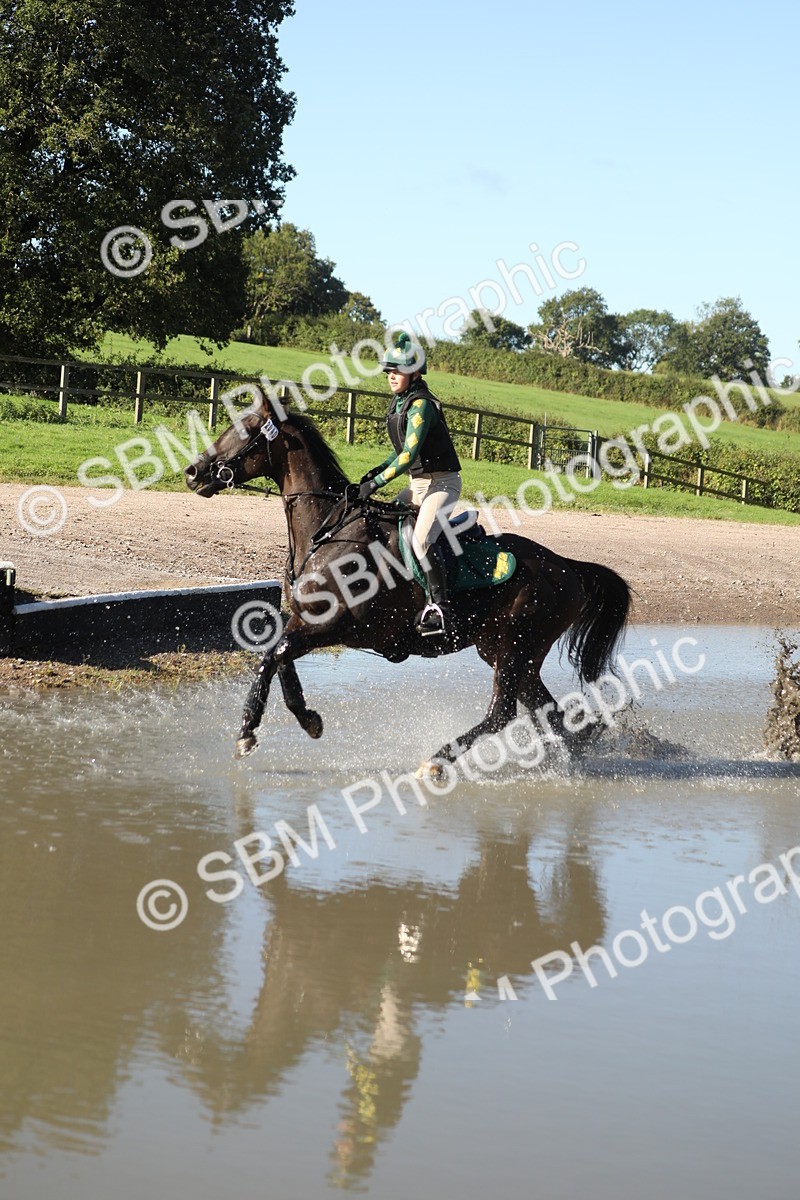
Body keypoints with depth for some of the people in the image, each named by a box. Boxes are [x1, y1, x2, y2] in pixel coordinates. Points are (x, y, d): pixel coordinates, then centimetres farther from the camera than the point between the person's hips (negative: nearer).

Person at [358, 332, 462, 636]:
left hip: (442, 483, -10)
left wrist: (377, 482, -22)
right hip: (418, 484, 10)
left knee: (421, 540, -28)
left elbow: (408, 455, -25)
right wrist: (379, 469, 7)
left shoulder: (421, 405, -19)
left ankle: (439, 607, -27)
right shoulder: (399, 402, 9)